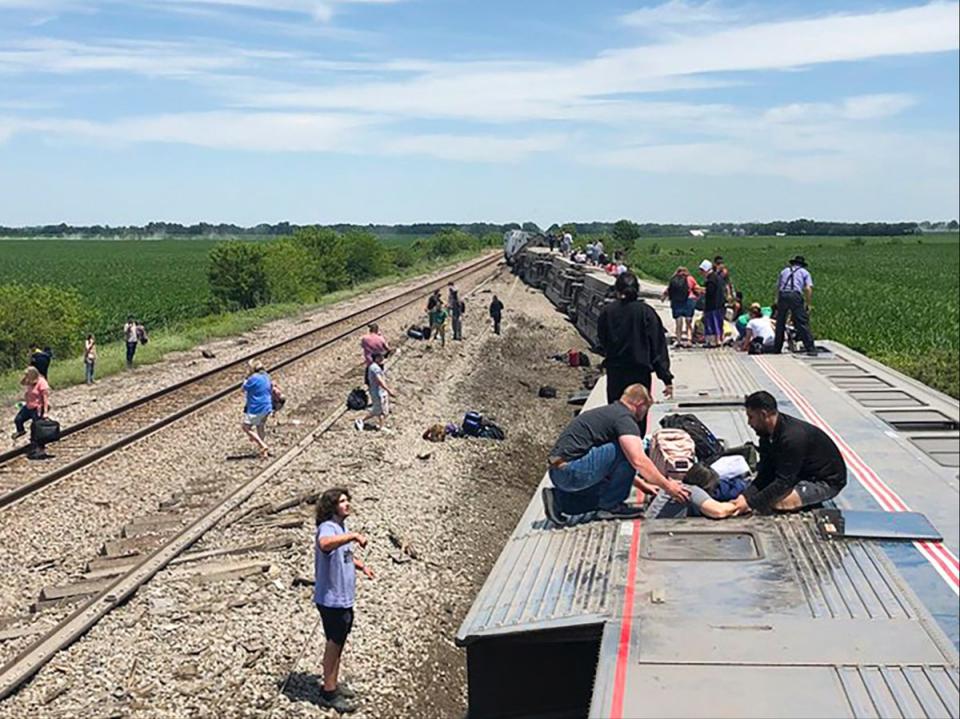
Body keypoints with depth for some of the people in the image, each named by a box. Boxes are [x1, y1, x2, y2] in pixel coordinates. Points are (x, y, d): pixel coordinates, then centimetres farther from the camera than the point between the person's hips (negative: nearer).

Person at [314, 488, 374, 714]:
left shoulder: (342, 527, 8)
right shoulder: (327, 528, -23)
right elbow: (324, 544, -49)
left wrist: (361, 566, 14)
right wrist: (353, 536, -51)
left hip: (344, 598, 9)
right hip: (331, 600, -9)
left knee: (338, 642, 20)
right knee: (334, 644, 2)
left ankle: (333, 683, 35)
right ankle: (329, 693, 15)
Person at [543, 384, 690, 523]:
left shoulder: (607, 412, 24)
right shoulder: (624, 418, -7)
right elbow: (638, 461, -19)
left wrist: (641, 484, 37)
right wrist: (667, 486, -10)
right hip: (572, 471, -10)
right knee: (627, 451, -10)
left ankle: (559, 499, 12)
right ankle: (609, 506, 0)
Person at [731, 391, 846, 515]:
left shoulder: (792, 437, -32)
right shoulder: (768, 434, -4)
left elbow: (783, 483, -31)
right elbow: (765, 474, -4)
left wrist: (750, 502, -29)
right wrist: (745, 495, -19)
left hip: (827, 481, -9)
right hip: (804, 475, 9)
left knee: (778, 501, -28)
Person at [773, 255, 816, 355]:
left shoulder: (784, 270, 28)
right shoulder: (804, 272, 19)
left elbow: (778, 287, 25)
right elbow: (808, 289, 6)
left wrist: (778, 301, 32)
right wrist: (808, 304, 11)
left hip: (782, 295, 3)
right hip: (796, 295, -3)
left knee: (780, 323, 13)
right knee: (802, 323, -3)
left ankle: (777, 349, 18)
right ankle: (810, 349, -8)